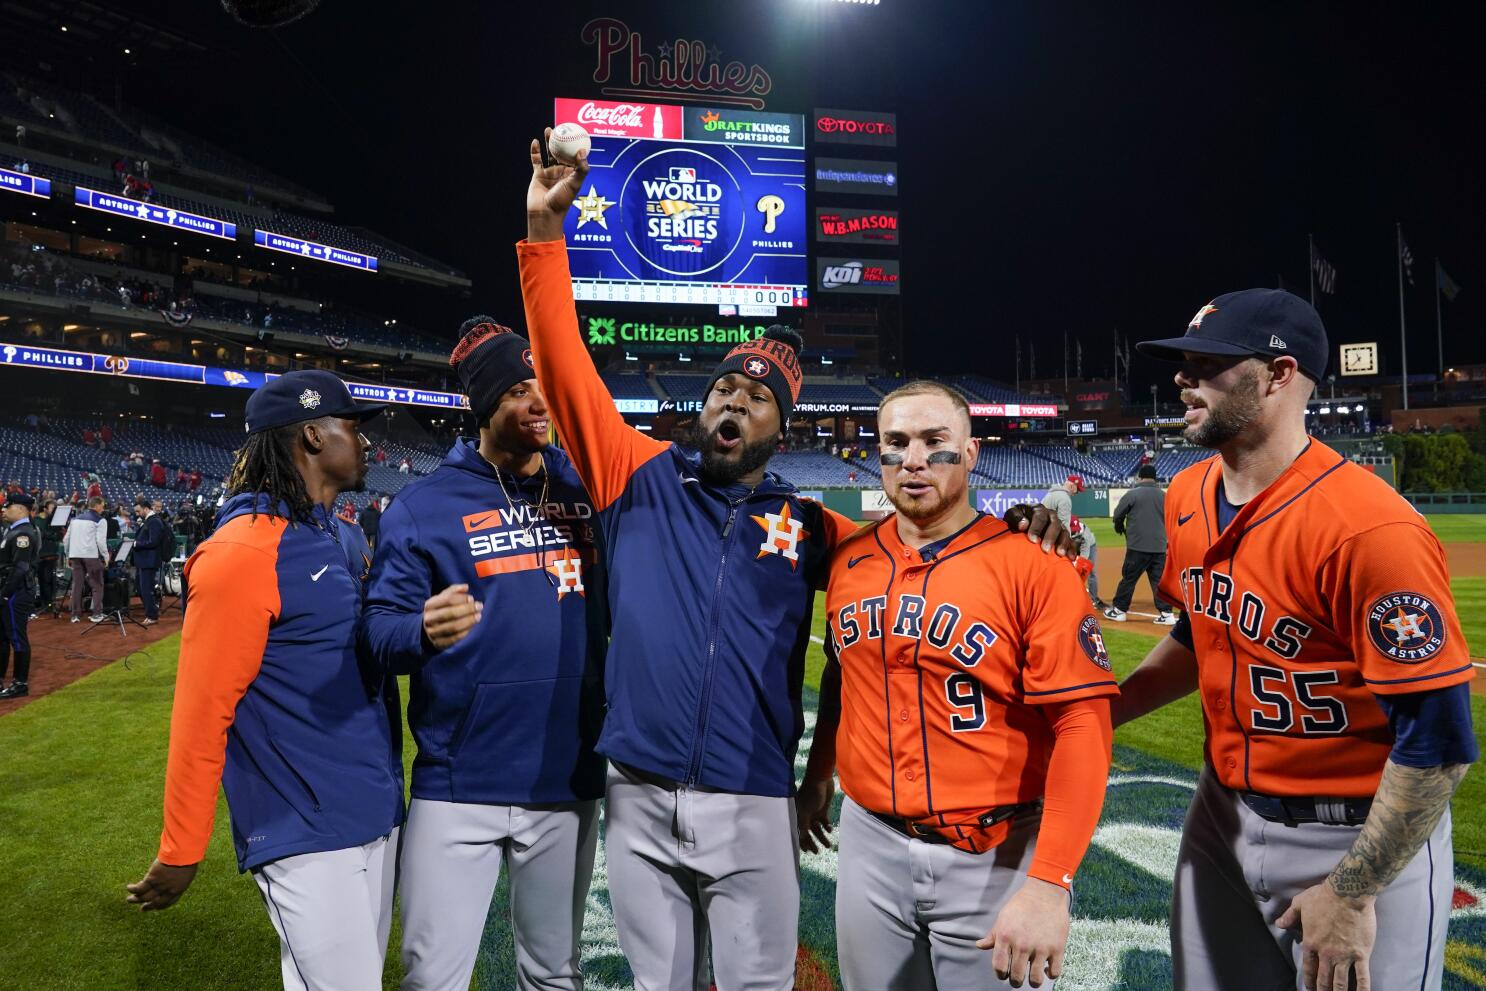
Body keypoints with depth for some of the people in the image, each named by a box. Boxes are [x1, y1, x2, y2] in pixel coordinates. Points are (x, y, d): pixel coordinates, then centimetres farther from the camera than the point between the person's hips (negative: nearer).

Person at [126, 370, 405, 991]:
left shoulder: (349, 537, 10)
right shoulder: (245, 549, -16)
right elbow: (202, 708, -15)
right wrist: (180, 853, -10)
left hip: (379, 813, 8)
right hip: (307, 834, -8)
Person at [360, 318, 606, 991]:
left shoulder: (586, 487, 4)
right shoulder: (424, 504, -4)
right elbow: (380, 628, -9)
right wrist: (423, 631, -31)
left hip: (569, 781, 3)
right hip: (458, 787, -3)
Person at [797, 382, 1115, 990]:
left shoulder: (1032, 565, -14)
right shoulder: (848, 562, 2)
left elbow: (1082, 725, -18)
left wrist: (1047, 882, -24)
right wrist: (817, 776, 21)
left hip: (996, 856, -4)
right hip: (870, 844, 5)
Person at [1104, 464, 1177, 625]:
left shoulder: (1132, 494, -7)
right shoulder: (1164, 496, 6)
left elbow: (1118, 515, -2)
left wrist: (1121, 529, 17)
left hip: (1137, 545, -4)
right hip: (1159, 547, 4)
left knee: (1128, 578, 6)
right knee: (1159, 580, 7)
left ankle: (1119, 610, 14)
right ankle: (1166, 613, 3)